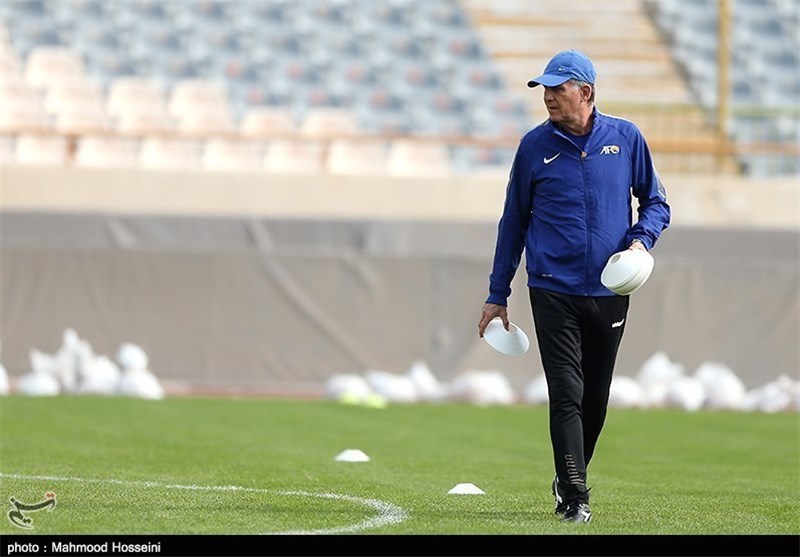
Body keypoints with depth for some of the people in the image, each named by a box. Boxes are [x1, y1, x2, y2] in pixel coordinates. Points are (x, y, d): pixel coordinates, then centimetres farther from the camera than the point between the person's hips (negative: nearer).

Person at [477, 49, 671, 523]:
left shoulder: (626, 138, 3)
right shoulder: (535, 146, 2)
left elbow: (656, 202, 12)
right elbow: (514, 222, 9)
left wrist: (641, 240, -10)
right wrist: (498, 296, 8)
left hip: (609, 292, 2)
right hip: (553, 292, -2)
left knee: (596, 398, 10)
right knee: (567, 394, -11)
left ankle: (569, 479, 30)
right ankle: (574, 498, -11)